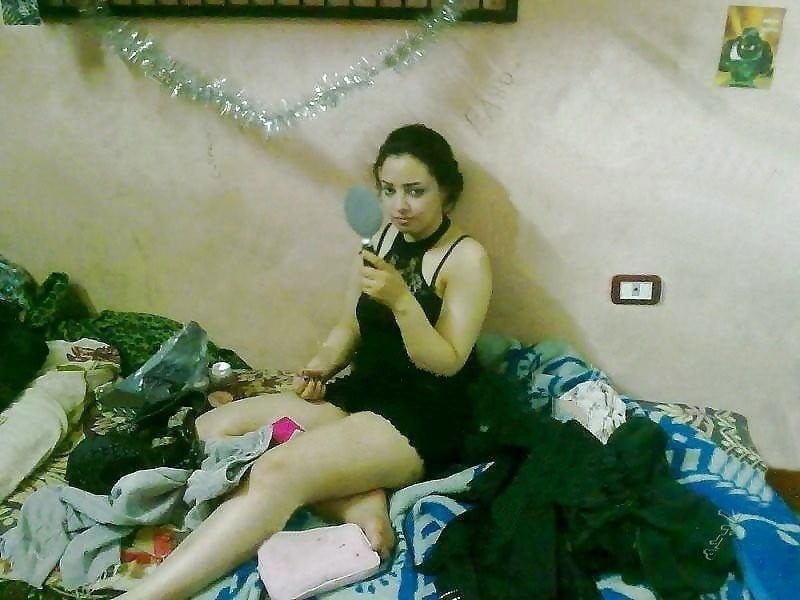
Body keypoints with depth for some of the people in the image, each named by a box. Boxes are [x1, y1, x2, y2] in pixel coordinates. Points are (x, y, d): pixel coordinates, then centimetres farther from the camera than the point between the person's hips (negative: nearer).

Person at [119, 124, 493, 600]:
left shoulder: (467, 258, -11)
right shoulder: (384, 240, 10)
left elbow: (446, 364, -16)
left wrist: (401, 300, -30)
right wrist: (320, 367, -3)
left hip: (423, 418, -8)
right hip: (360, 394, 9)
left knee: (277, 474, -32)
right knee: (213, 428, -5)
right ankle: (356, 503, -20)